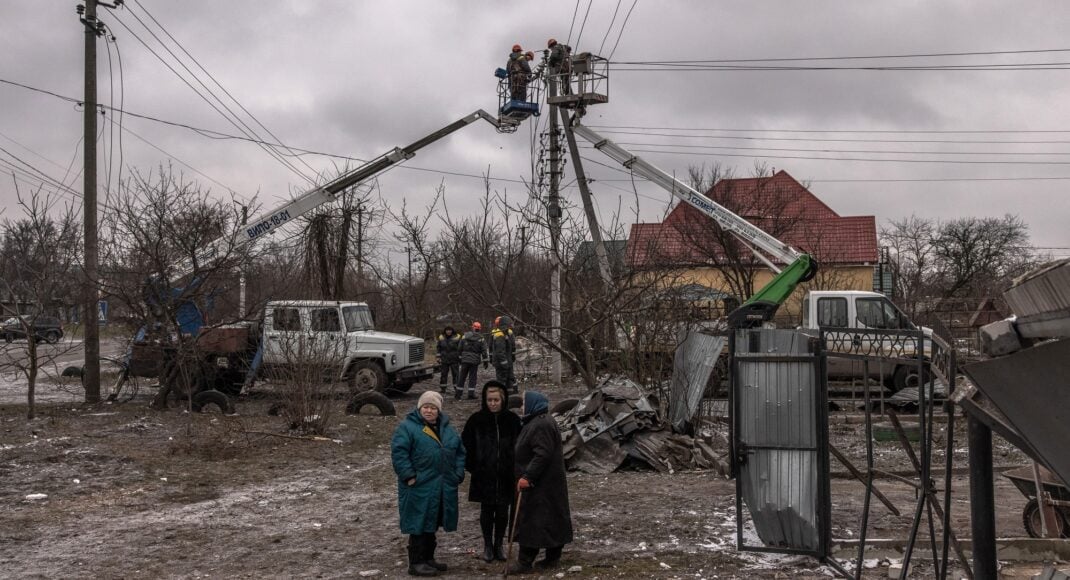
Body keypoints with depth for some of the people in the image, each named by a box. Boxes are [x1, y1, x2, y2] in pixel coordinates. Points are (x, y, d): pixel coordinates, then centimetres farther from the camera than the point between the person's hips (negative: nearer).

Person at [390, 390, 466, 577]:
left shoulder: (447, 428, 14)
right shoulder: (407, 427, -8)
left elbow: (459, 451, 19)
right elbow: (398, 453, -15)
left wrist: (458, 474, 8)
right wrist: (409, 476, -20)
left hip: (443, 488, 7)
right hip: (419, 488, -7)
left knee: (432, 524, 15)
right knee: (420, 524, -4)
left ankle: (428, 558, 26)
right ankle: (416, 563, 2)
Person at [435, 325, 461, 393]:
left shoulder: (456, 338, -6)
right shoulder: (441, 338, 4)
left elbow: (460, 349, -2)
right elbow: (438, 347, 13)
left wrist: (460, 358, -4)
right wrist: (438, 357, 5)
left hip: (454, 360, -3)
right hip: (444, 360, 3)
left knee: (456, 374, -3)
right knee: (443, 374, 6)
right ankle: (442, 388, 14)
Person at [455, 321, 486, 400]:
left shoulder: (465, 336, 2)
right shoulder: (480, 338, -4)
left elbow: (460, 348, 5)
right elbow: (484, 351, -5)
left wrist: (459, 358, 13)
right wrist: (485, 361, 1)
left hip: (465, 359, 2)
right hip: (475, 360, -2)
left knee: (462, 376, 8)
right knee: (472, 377, 5)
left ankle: (458, 393, 9)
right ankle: (471, 393, 2)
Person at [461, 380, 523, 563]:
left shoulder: (512, 420, -1)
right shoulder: (476, 420, -4)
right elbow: (466, 445, 2)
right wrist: (472, 466, -3)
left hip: (506, 476, 1)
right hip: (484, 476, -1)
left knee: (502, 511, 7)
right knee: (487, 511, 7)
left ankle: (498, 545, 22)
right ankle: (488, 546, 20)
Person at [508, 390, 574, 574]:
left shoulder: (541, 425, -20)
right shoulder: (537, 422, 15)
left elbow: (542, 454, -27)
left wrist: (527, 476, -28)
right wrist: (527, 475, 18)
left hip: (541, 484, -11)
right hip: (545, 482, 11)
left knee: (531, 521, -6)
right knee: (551, 519, 13)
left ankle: (525, 562, -2)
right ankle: (553, 557, 19)